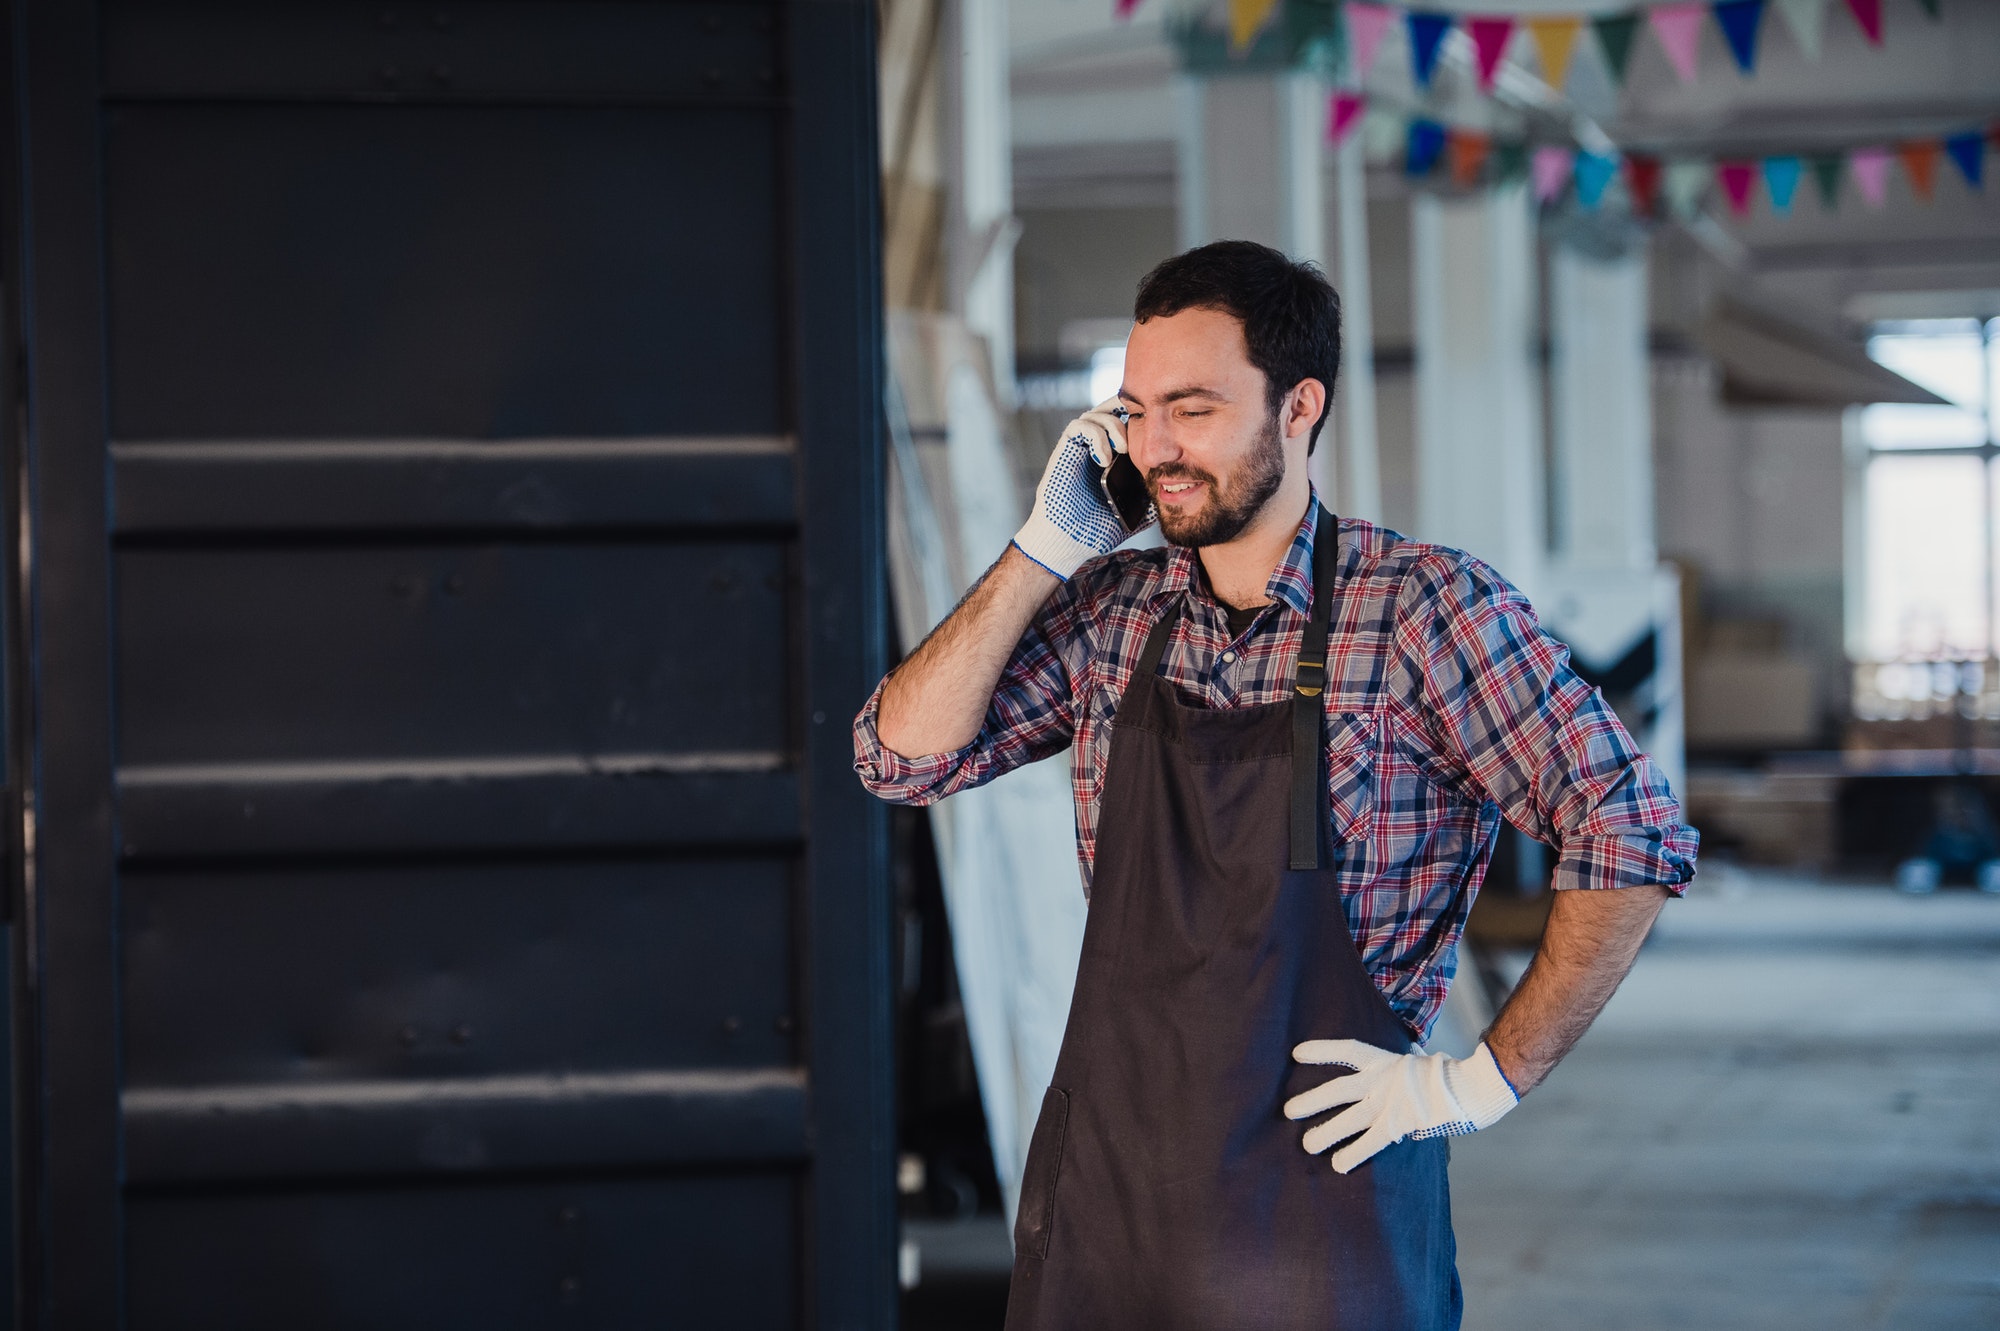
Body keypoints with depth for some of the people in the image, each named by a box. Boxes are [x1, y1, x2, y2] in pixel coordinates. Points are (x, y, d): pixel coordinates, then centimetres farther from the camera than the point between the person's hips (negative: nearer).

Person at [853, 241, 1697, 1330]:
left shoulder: (1423, 607, -9)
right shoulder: (1110, 608, 7)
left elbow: (1633, 837, -11)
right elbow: (903, 756, 2)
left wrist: (1488, 1078, -11)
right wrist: (1044, 552, -3)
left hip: (1320, 1192, -4)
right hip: (1100, 1187, 4)